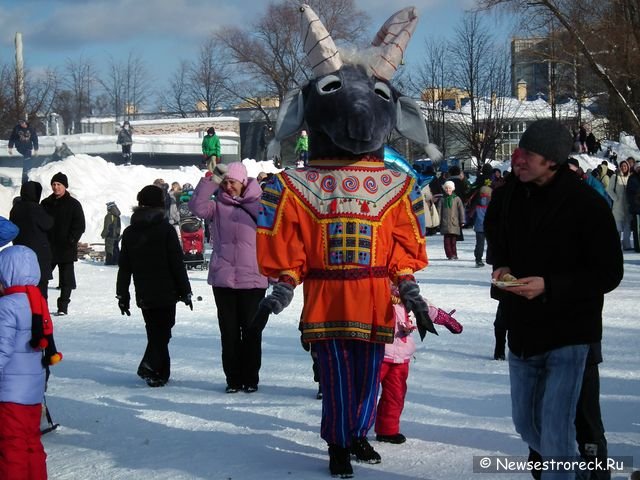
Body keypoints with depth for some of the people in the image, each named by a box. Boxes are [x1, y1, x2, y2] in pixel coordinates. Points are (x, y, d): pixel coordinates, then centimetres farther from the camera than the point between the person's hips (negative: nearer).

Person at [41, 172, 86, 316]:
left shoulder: (73, 204, 0)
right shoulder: (46, 203, 11)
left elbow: (80, 226, -2)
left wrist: (71, 241, -14)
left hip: (66, 248, -3)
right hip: (48, 248, 3)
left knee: (66, 280, 2)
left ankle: (63, 306, 9)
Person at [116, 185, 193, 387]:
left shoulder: (129, 232, 6)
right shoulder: (166, 229, -8)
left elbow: (124, 267, 8)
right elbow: (177, 264, -8)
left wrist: (122, 295, 13)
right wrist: (185, 291, -2)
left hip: (143, 295, 5)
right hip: (165, 293, -5)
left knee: (155, 332, 16)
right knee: (162, 331, -1)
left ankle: (162, 372, 16)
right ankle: (150, 365, -20)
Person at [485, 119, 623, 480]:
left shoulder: (587, 205, -17)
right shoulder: (512, 196, 0)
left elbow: (609, 274, -16)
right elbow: (496, 231, 21)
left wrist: (549, 286, -26)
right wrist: (501, 266, -1)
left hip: (567, 335, -6)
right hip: (522, 329, 7)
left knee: (554, 433, -10)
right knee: (526, 424, 18)